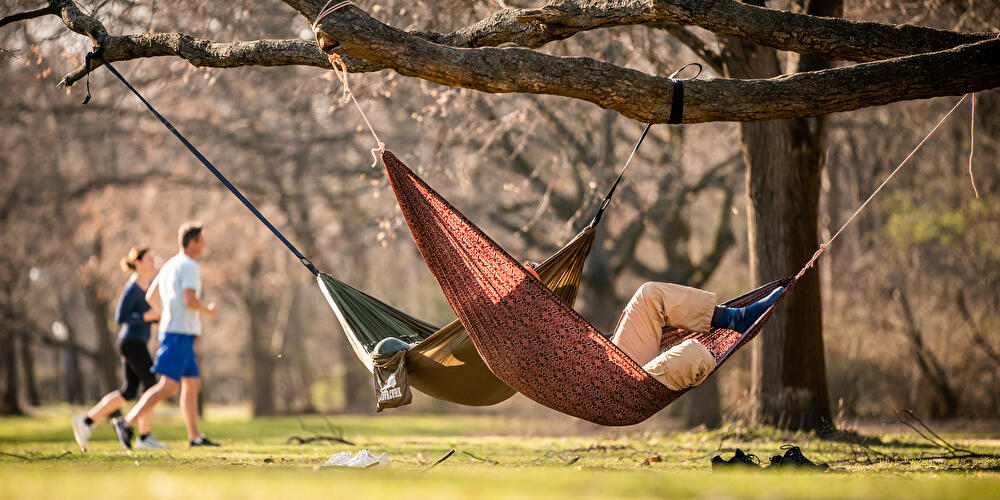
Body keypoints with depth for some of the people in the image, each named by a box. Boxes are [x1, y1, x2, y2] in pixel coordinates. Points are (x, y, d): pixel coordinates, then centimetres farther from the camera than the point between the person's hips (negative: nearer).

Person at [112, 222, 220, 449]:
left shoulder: (170, 265, 17)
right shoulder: (189, 267, -12)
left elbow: (150, 297, 21)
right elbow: (190, 301, -23)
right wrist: (208, 311, -6)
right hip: (180, 334, -10)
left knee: (193, 383, 11)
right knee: (168, 386, -14)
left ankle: (194, 436, 12)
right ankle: (128, 422, -16)